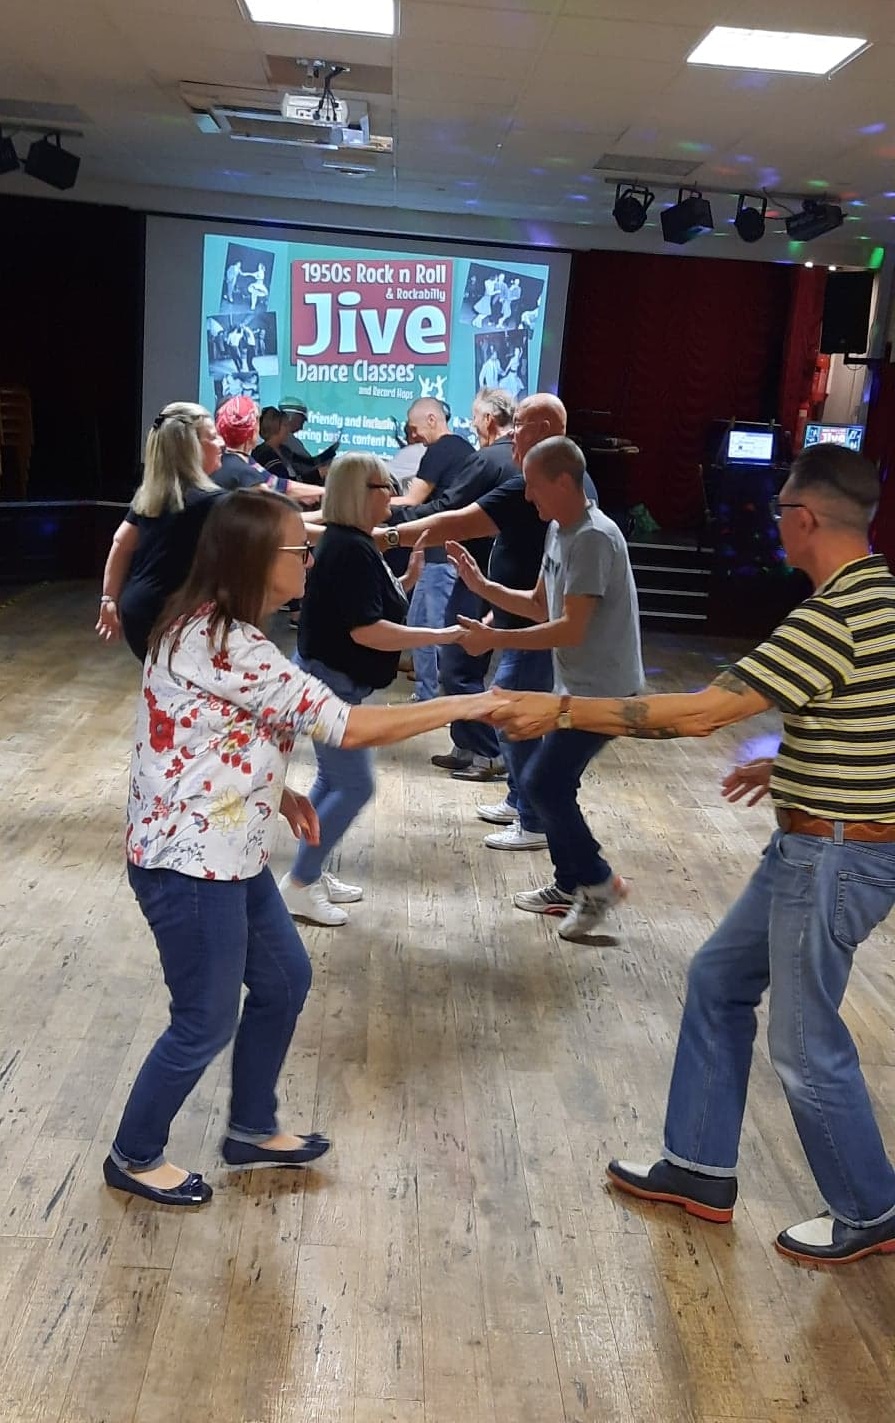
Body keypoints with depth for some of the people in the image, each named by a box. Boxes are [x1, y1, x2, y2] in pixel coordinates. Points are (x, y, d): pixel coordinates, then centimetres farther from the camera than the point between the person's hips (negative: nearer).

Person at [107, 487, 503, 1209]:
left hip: (230, 851, 10)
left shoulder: (219, 629, 6)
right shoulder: (220, 645, -26)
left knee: (283, 980, 20)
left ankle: (252, 1129, 38)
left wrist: (277, 791, 5)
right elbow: (345, 726, -27)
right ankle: (135, 1157, 28)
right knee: (206, 1022, 6)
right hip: (189, 861, -10)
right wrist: (464, 706, -20)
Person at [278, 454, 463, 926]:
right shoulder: (351, 549, -22)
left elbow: (373, 603, 14)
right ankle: (299, 885, 3)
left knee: (334, 779, 17)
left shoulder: (346, 543, 10)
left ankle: (311, 874, 27)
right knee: (354, 786, -5)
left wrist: (406, 581, 0)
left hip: (332, 678, 11)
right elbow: (367, 630, -27)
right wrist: (441, 636, -26)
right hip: (332, 681, -11)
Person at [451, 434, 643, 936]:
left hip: (603, 691, -10)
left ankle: (598, 881, 7)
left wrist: (495, 639, -22)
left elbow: (571, 629, -25)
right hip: (578, 686, 10)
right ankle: (570, 884, 29)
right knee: (553, 785, 14)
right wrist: (481, 585, 1)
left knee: (543, 784, -9)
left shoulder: (594, 539, -22)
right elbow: (540, 606, 13)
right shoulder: (560, 531, 9)